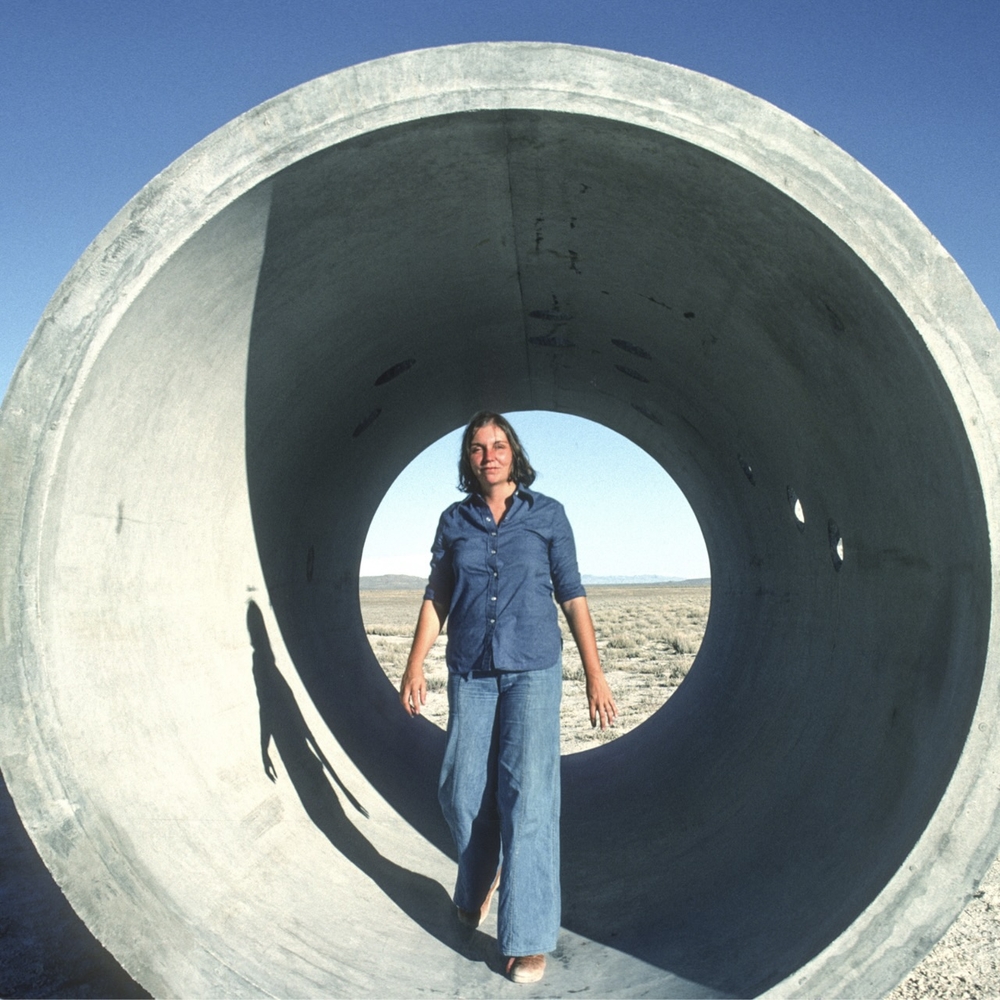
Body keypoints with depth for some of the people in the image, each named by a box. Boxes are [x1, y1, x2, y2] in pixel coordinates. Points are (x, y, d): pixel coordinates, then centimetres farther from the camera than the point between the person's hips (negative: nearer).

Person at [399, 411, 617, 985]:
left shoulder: (547, 514, 2)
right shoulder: (455, 521, 7)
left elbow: (572, 594, 2)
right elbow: (437, 598, 9)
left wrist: (595, 674, -2)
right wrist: (415, 666, 1)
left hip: (533, 669, -2)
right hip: (471, 672, 2)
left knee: (527, 794, -7)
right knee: (462, 791, 7)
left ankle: (529, 937, 4)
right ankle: (479, 884, 37)